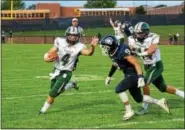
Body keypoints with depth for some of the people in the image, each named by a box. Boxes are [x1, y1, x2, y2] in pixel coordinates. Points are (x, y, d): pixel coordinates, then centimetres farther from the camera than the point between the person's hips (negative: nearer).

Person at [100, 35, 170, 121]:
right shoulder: (112, 53, 0)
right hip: (128, 75, 9)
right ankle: (159, 102, 30)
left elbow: (136, 63, -27)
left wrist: (140, 77, -33)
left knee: (119, 89, -21)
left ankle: (129, 111, -9)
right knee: (138, 99, 15)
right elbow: (116, 64, 20)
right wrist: (109, 76, 25)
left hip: (134, 74, -9)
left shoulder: (122, 52, -27)